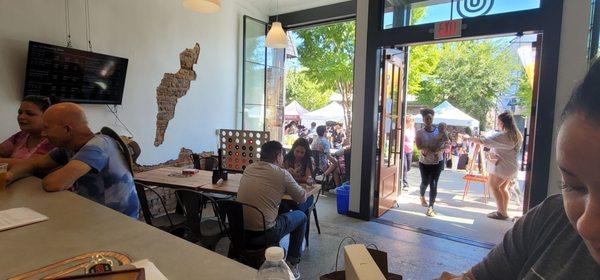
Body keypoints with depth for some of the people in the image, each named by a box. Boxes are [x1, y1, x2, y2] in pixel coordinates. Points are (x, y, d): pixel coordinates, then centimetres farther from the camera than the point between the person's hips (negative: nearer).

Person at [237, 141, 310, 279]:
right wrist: (308, 192, 23)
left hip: (240, 231, 6)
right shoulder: (282, 174, -11)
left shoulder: (248, 168, 5)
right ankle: (292, 263, 23)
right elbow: (302, 198, 2)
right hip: (263, 234, -6)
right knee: (301, 216, 17)